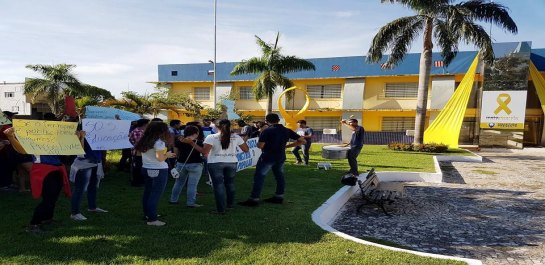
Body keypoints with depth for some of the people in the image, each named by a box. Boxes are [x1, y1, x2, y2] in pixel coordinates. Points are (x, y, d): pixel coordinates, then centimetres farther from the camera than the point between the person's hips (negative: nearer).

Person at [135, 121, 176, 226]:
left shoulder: (144, 141, 9)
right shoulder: (159, 142, -15)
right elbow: (160, 158, -22)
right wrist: (167, 155, 0)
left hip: (146, 169, 8)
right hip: (159, 170, -8)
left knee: (147, 192, 18)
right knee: (155, 195, -4)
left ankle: (147, 214, 31)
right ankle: (152, 219, -2)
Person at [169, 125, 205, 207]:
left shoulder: (178, 141, 2)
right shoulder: (198, 142, -11)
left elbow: (176, 153, 9)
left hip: (181, 164, 5)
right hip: (195, 165, -5)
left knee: (179, 182, 18)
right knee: (192, 184, -1)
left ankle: (173, 200, 26)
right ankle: (191, 203, 1)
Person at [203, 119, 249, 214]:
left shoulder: (211, 137, -7)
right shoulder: (236, 137, 1)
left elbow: (205, 152, -16)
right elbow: (246, 149, 7)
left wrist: (207, 155, 5)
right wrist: (243, 140, 21)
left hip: (215, 163, -3)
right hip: (232, 162, 3)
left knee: (218, 185, 3)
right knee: (230, 183, 19)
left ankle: (221, 209, 4)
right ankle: (230, 204, 32)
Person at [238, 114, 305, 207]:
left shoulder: (267, 131, -13)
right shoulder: (287, 131, 3)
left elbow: (260, 146, -17)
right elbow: (302, 141, 3)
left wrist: (258, 142, 7)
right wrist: (286, 146, 6)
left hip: (267, 157, -6)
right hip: (280, 157, 6)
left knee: (259, 177, -1)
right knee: (279, 176, 15)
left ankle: (254, 199, -1)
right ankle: (279, 197, 22)